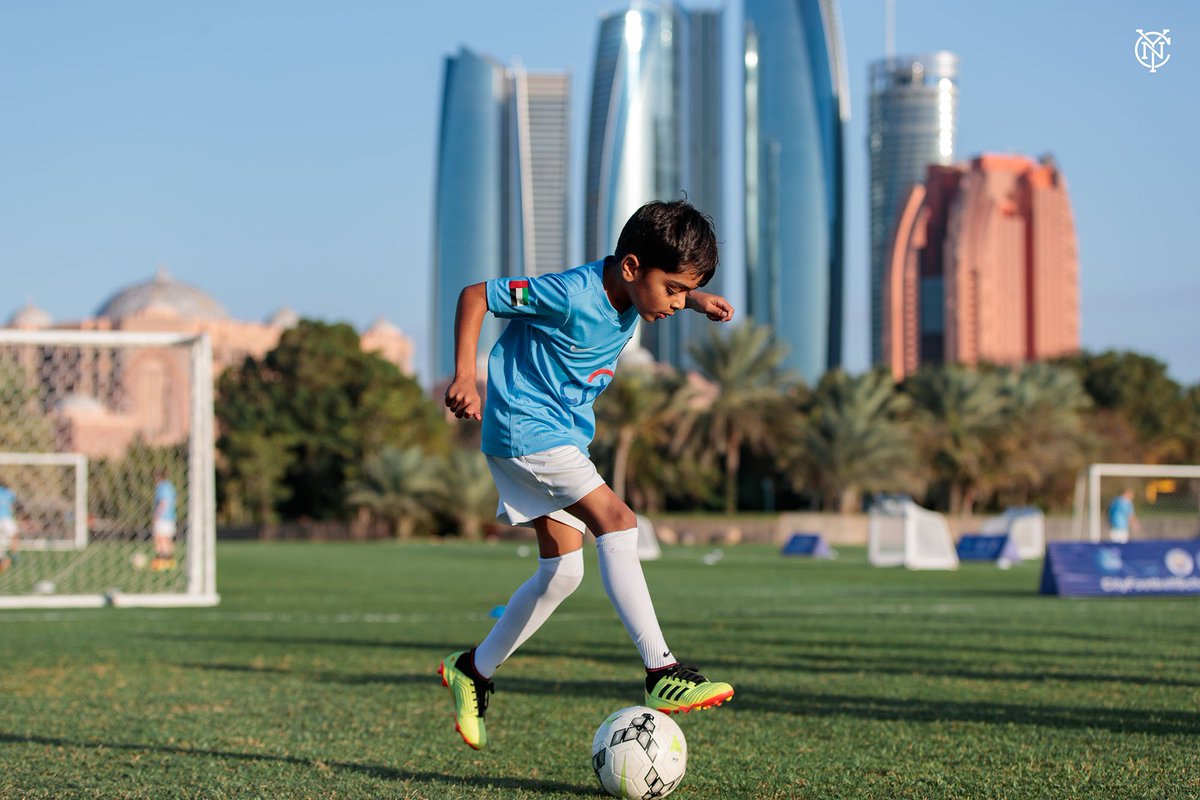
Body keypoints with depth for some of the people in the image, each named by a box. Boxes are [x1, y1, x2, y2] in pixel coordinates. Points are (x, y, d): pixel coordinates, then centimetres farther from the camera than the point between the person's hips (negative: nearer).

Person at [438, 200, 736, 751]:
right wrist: (464, 376, -22)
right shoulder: (570, 295, -25)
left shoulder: (626, 290, -1)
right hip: (525, 428, -10)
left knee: (562, 572, 8)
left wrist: (697, 300, 8)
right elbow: (475, 296, -17)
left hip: (564, 437, 10)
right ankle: (662, 674, -26)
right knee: (617, 523, -23)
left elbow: (665, 292, 27)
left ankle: (473, 670, 23)